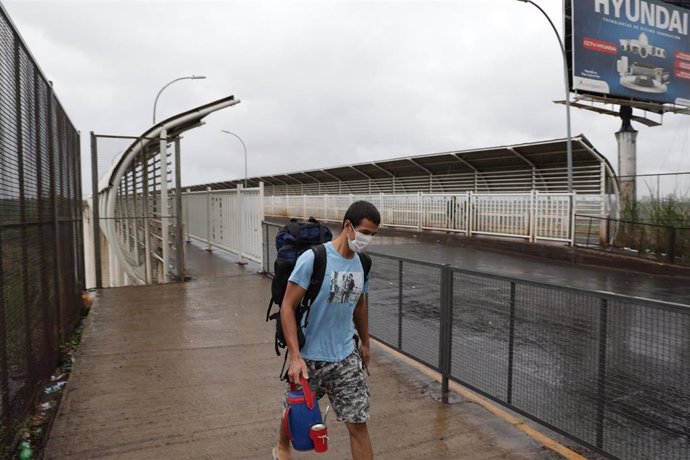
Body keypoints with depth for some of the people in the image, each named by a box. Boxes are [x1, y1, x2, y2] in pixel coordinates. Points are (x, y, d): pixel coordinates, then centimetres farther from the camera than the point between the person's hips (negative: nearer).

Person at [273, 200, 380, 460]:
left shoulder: (362, 263, 0)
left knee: (358, 424, 2)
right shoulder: (313, 258, -19)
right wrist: (295, 356, -22)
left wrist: (365, 344, 23)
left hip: (346, 358, 4)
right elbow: (287, 307, -17)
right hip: (309, 357, -3)